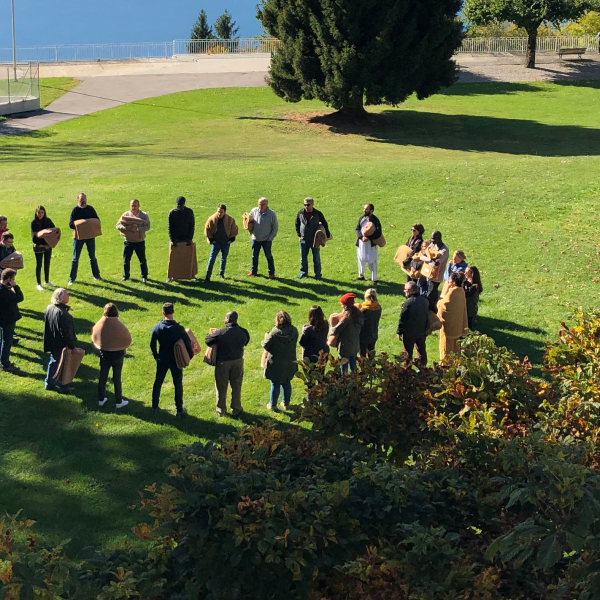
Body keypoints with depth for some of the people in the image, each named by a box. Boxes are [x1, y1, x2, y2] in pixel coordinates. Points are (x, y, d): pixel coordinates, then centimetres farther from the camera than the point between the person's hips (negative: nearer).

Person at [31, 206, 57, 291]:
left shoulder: (48, 221, 0)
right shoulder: (34, 223, -8)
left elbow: (54, 229, -1)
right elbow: (33, 235, -14)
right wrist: (38, 235, -35)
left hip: (48, 245, 3)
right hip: (38, 246, -3)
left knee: (47, 264, 16)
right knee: (39, 265, 5)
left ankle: (47, 281, 33)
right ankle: (39, 284, 15)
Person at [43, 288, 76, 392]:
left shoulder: (49, 308, -5)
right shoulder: (62, 313, -31)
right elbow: (66, 333, -27)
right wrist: (72, 346, -18)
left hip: (52, 343, 8)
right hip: (62, 345, -8)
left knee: (53, 362, 24)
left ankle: (49, 383, 35)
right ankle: (63, 387, 25)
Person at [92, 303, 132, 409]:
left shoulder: (99, 325, -13)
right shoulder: (119, 326, -22)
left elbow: (94, 340, 1)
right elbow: (128, 341, -10)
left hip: (104, 354, 2)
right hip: (118, 354, -2)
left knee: (102, 377, 16)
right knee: (117, 378, 9)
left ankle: (101, 400, 26)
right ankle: (119, 402, 18)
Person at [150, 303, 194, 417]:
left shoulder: (157, 327, -11)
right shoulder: (179, 329, -19)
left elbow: (152, 344, -1)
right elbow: (188, 343, -13)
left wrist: (156, 356, 15)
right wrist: (190, 355, 5)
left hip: (162, 360, 2)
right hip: (176, 360, -2)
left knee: (158, 382, 17)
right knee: (178, 385, 10)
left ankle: (155, 407, 26)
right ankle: (179, 410, 14)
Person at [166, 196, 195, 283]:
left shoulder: (189, 212, 0)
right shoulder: (172, 213, -3)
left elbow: (192, 226, 2)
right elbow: (170, 227, -3)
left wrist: (190, 239, -6)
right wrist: (172, 240, -11)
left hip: (186, 239, 1)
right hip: (175, 240, -1)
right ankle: (170, 276, 7)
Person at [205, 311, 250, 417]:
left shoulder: (220, 332, -19)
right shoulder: (242, 332, -8)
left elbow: (207, 340, -10)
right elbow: (245, 342, 9)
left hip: (223, 362, -3)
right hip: (238, 361, 3)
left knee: (221, 387, 11)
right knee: (236, 386, 15)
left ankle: (221, 410, 21)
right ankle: (236, 409, 21)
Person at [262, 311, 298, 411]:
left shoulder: (275, 332, -23)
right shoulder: (294, 331, -8)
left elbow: (265, 345, -16)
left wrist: (266, 338, 5)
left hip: (276, 363, -4)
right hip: (290, 362, 4)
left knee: (275, 384, 9)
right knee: (287, 383, 19)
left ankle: (272, 405, 21)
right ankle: (286, 403, 30)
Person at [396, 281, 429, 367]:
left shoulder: (408, 303, -20)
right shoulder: (425, 301, 1)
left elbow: (402, 319, -15)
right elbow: (427, 316, 11)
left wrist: (399, 332, -6)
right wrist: (426, 329, 21)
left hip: (409, 333, -6)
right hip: (422, 332, 6)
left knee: (408, 352, 4)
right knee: (421, 350, 15)